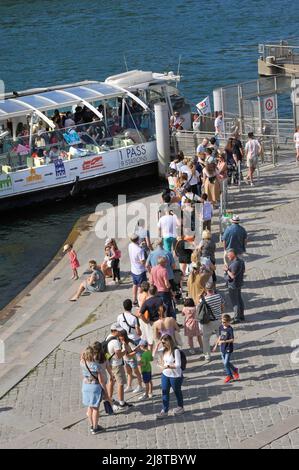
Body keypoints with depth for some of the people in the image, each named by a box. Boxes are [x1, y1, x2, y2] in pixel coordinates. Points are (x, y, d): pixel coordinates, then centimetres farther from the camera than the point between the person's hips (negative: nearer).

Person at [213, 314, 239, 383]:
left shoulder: (230, 329, -18)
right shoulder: (221, 327, 3)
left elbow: (232, 339, -18)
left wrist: (224, 341, -27)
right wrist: (216, 345, 15)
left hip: (228, 349, -7)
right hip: (222, 348, 7)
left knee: (226, 363, -5)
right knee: (225, 363, 12)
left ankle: (229, 376, 17)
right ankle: (234, 370, 33)